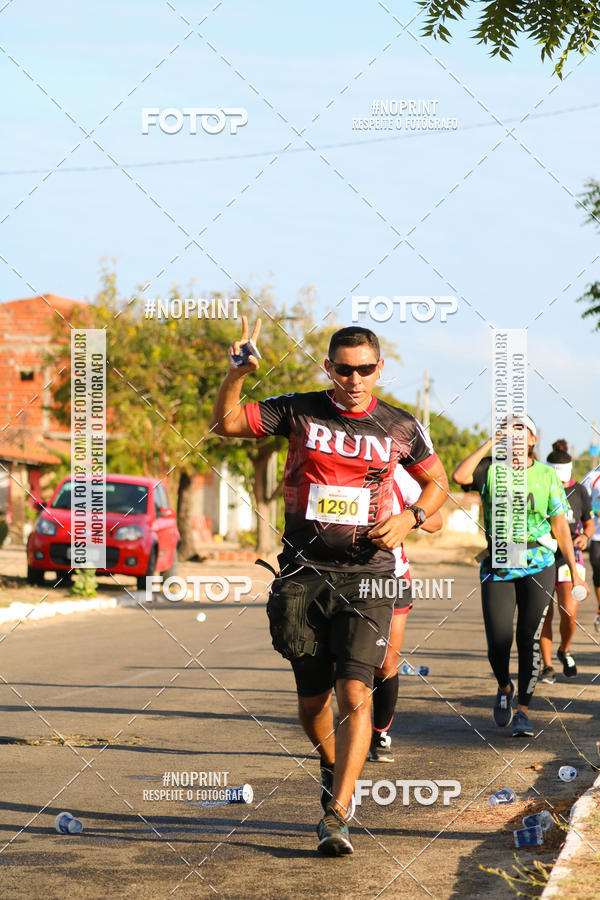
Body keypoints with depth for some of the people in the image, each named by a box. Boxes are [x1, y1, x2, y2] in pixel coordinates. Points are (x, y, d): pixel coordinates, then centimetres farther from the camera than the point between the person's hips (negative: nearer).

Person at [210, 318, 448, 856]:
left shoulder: (400, 427, 3)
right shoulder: (298, 412, 1)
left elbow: (438, 482, 17)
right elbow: (225, 423, 1)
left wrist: (409, 518, -2)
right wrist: (237, 374, -16)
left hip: (367, 574, -1)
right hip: (304, 571, 1)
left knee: (354, 693, -16)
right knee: (312, 700, 8)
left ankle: (335, 817, -16)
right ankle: (332, 768, 40)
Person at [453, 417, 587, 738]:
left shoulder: (547, 475, 8)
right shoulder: (490, 469, 6)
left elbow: (560, 526, 10)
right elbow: (459, 476, -14)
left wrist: (574, 570, 7)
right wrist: (489, 444, -8)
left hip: (537, 564, 0)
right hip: (498, 565, 0)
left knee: (529, 637, -2)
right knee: (498, 639, -6)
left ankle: (523, 711, 8)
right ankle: (504, 687, 26)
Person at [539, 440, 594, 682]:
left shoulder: (579, 491, 1)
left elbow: (589, 524, 12)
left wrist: (585, 536, -10)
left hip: (569, 557, 0)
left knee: (569, 613, -12)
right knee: (544, 614, -3)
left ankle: (565, 651, 17)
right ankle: (547, 666, 8)